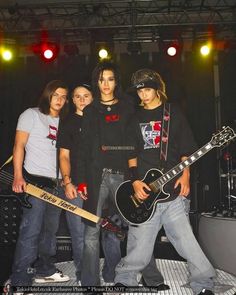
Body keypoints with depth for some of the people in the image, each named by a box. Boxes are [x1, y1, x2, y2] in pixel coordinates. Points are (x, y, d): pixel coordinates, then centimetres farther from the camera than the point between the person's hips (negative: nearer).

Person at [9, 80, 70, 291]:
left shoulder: (62, 122, 19)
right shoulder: (31, 115, 2)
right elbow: (19, 146, -5)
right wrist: (18, 177, -16)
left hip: (57, 183, 7)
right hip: (35, 180, -7)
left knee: (51, 230, 13)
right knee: (31, 231, -10)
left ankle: (45, 270, 27)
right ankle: (20, 280, -3)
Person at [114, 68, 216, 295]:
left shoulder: (173, 113, 8)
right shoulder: (135, 119, 12)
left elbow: (186, 149, 6)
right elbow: (132, 154, 9)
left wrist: (185, 175, -7)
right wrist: (135, 181, -4)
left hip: (172, 191, -1)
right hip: (144, 192, 1)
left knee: (186, 241, -2)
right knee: (139, 247, 4)